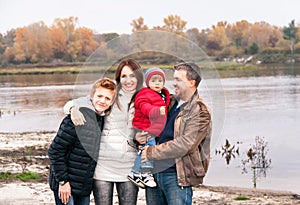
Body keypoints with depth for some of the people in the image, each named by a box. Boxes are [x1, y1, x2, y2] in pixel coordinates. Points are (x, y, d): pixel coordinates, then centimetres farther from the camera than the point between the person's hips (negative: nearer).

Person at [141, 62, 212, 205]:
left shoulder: (200, 112, -8)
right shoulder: (171, 103, 14)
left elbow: (184, 145, -17)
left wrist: (151, 152, -14)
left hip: (177, 176, -7)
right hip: (154, 171, 7)